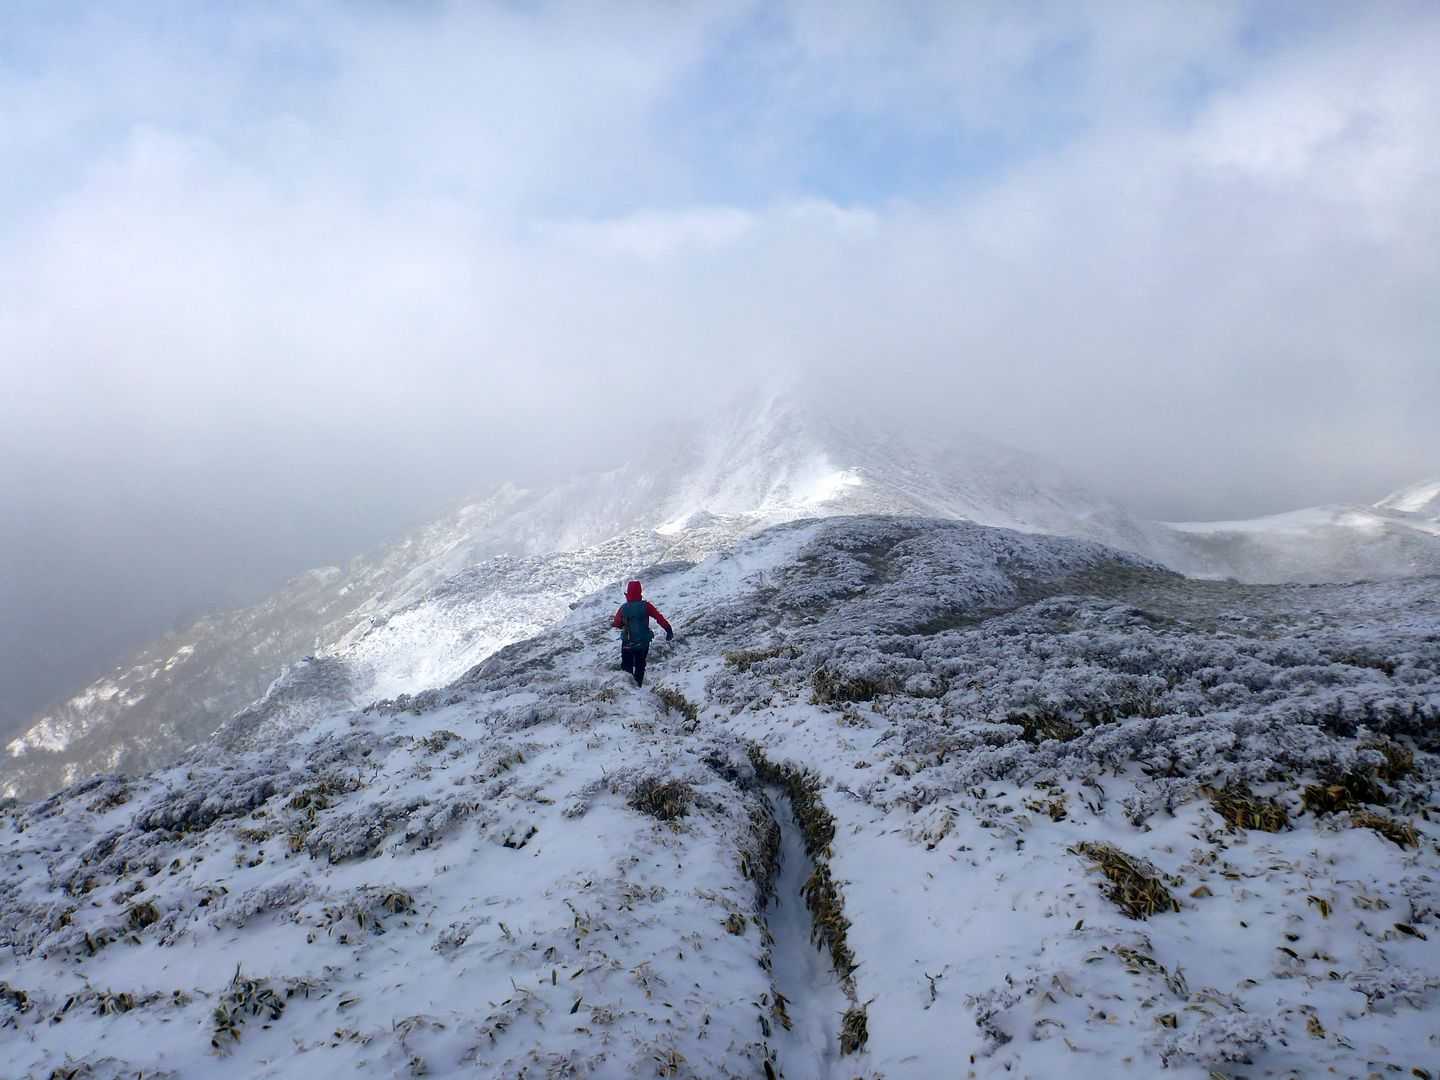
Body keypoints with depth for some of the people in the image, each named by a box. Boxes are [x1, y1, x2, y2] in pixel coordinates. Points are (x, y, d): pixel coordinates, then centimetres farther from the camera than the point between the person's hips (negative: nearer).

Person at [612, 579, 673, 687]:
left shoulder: (624, 608, -13)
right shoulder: (646, 605, -14)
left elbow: (616, 623, -1)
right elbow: (659, 617, -15)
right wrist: (668, 630, -10)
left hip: (628, 643, -1)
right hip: (643, 642, 1)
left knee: (627, 666, 16)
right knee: (640, 666, 19)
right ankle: (638, 685, 23)